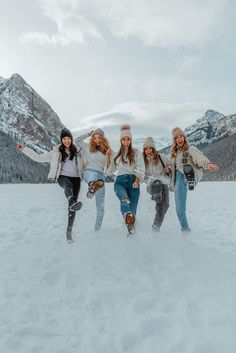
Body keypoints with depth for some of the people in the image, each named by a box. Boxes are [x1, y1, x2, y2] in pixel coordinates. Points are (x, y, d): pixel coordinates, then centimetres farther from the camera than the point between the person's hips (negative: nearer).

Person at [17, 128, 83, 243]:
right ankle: (72, 203, -70)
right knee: (68, 185, -41)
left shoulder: (77, 151, 12)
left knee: (71, 206, -6)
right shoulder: (56, 152, 9)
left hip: (75, 178, 2)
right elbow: (39, 158, 10)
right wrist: (24, 149, 6)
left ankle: (69, 232, 3)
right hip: (62, 177, -1)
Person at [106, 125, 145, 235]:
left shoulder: (136, 152, 15)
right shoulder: (117, 155, 26)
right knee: (124, 199, -31)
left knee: (132, 208, -5)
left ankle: (131, 231, 7)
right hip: (120, 181, 1)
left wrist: (137, 180, -16)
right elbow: (110, 169, 32)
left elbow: (140, 168, 2)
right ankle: (128, 218, -57)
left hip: (132, 181, -1)